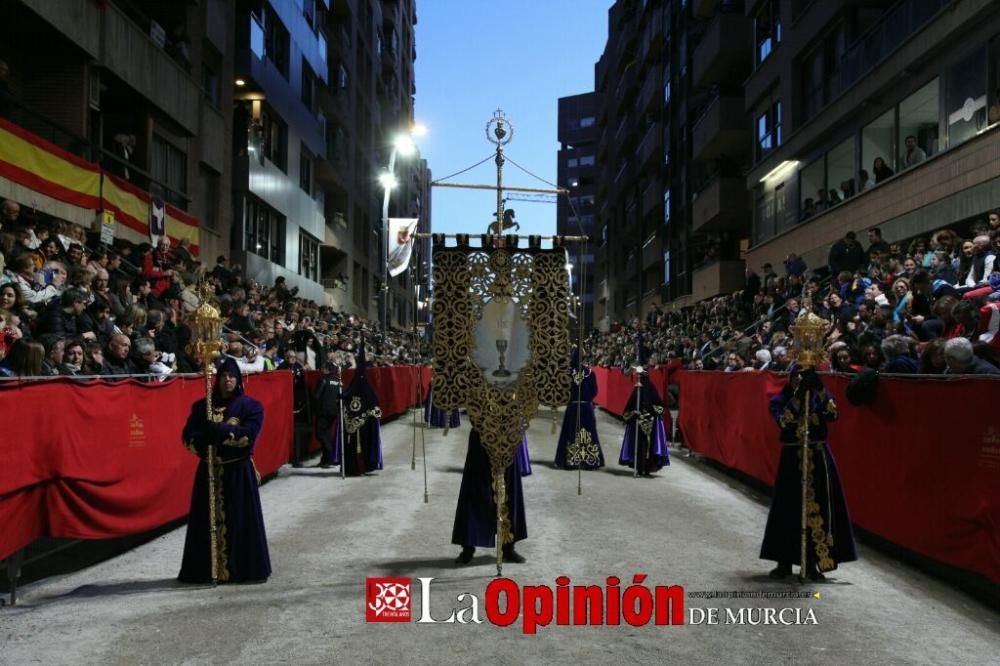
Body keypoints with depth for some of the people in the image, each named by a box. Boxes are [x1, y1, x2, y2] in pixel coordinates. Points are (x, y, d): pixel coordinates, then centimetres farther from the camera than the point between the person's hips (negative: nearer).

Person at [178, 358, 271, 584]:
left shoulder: (250, 406, 0)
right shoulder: (202, 406, 9)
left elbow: (250, 434, -14)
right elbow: (188, 436, 2)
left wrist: (219, 430, -21)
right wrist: (206, 444, -19)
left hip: (239, 472, -3)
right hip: (209, 471, 3)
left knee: (240, 521, -1)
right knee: (208, 520, 5)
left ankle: (244, 569, 7)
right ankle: (206, 569, 14)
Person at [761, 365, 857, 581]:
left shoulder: (819, 396, 5)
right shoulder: (780, 400, 0)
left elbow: (832, 415, -15)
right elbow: (784, 422, -20)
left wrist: (819, 389, -26)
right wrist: (798, 395, -27)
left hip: (819, 458, 2)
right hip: (792, 459, -1)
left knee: (818, 510, 2)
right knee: (789, 510, 2)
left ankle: (812, 563, 14)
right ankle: (785, 562, 15)